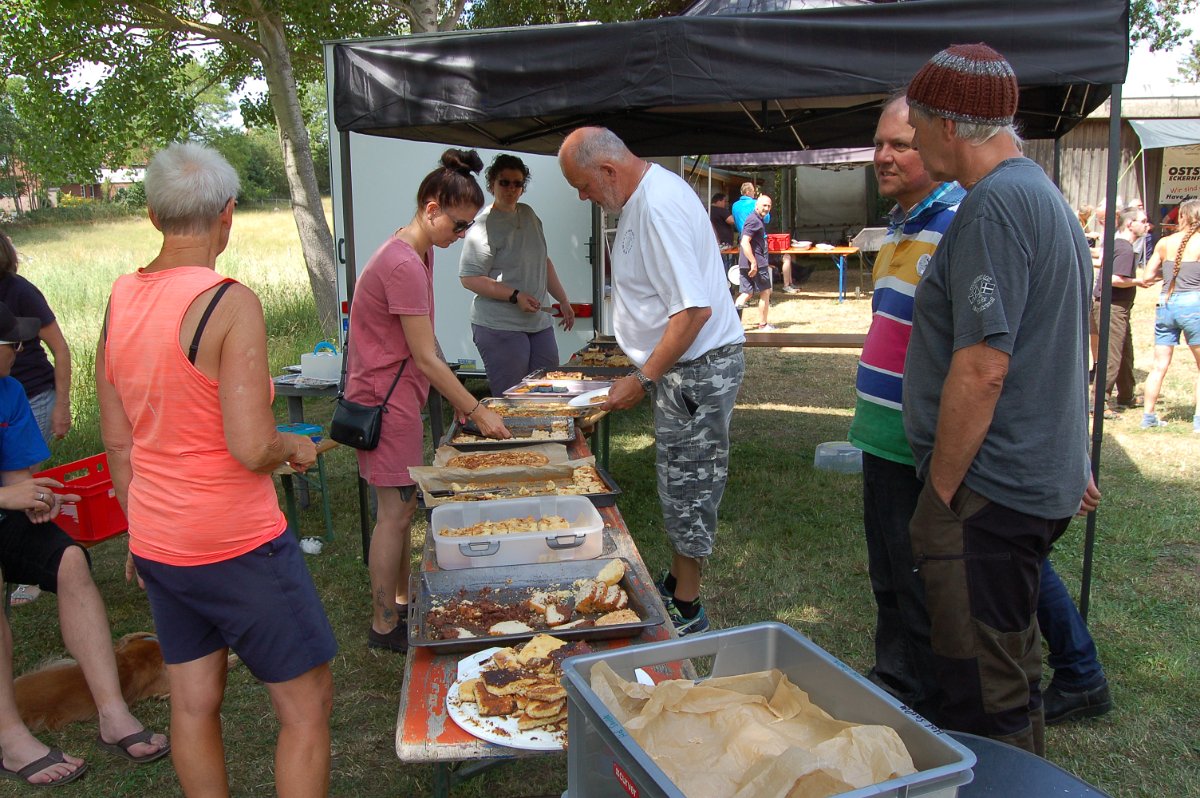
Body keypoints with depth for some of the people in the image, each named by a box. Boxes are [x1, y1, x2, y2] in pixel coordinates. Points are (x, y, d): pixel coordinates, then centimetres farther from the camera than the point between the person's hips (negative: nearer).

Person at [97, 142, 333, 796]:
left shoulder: (117, 301, 2)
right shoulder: (231, 304, -19)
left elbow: (118, 444, 8)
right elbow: (252, 449, -25)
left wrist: (142, 531, 19)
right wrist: (296, 446, -4)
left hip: (156, 541, 7)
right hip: (238, 545, -7)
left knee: (193, 704, 18)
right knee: (307, 704, 7)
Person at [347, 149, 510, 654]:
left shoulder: (418, 252, 9)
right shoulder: (404, 265, -23)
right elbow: (426, 357, -21)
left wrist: (454, 399, 10)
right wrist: (476, 411, -16)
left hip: (398, 393, 10)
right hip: (384, 398, -10)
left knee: (402, 505, 17)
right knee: (395, 512, -1)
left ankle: (402, 602, 31)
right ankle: (384, 626, 12)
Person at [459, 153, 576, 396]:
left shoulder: (528, 214, 14)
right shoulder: (484, 224, -9)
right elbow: (469, 278, -14)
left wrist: (563, 301, 19)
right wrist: (515, 296, -19)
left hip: (538, 322, 8)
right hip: (500, 327, -7)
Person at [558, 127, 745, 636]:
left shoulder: (659, 206, -23)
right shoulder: (643, 197, 10)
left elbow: (694, 310, -28)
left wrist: (642, 380, -20)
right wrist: (645, 373, 18)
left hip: (699, 368, -10)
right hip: (681, 367, 10)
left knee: (687, 488, 2)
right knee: (679, 483, 19)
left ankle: (687, 610, 17)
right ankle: (676, 582, 35)